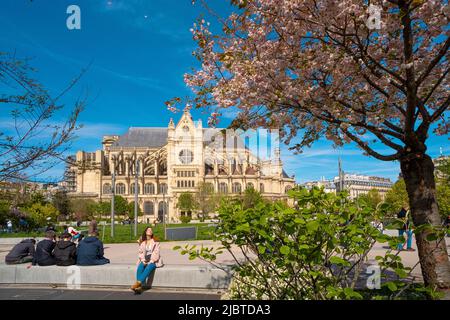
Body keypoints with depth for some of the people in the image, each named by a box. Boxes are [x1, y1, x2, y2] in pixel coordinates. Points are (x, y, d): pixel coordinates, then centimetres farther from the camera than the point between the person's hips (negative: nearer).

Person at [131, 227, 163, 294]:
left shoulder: (155, 242, 3)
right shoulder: (142, 242, 13)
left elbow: (156, 253, -4)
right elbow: (141, 252, 8)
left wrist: (151, 261, -16)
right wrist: (143, 260, -9)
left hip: (154, 260, -3)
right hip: (144, 261, 3)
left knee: (148, 268, -34)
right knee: (140, 267, -29)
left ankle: (138, 282, -46)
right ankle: (139, 287, -41)